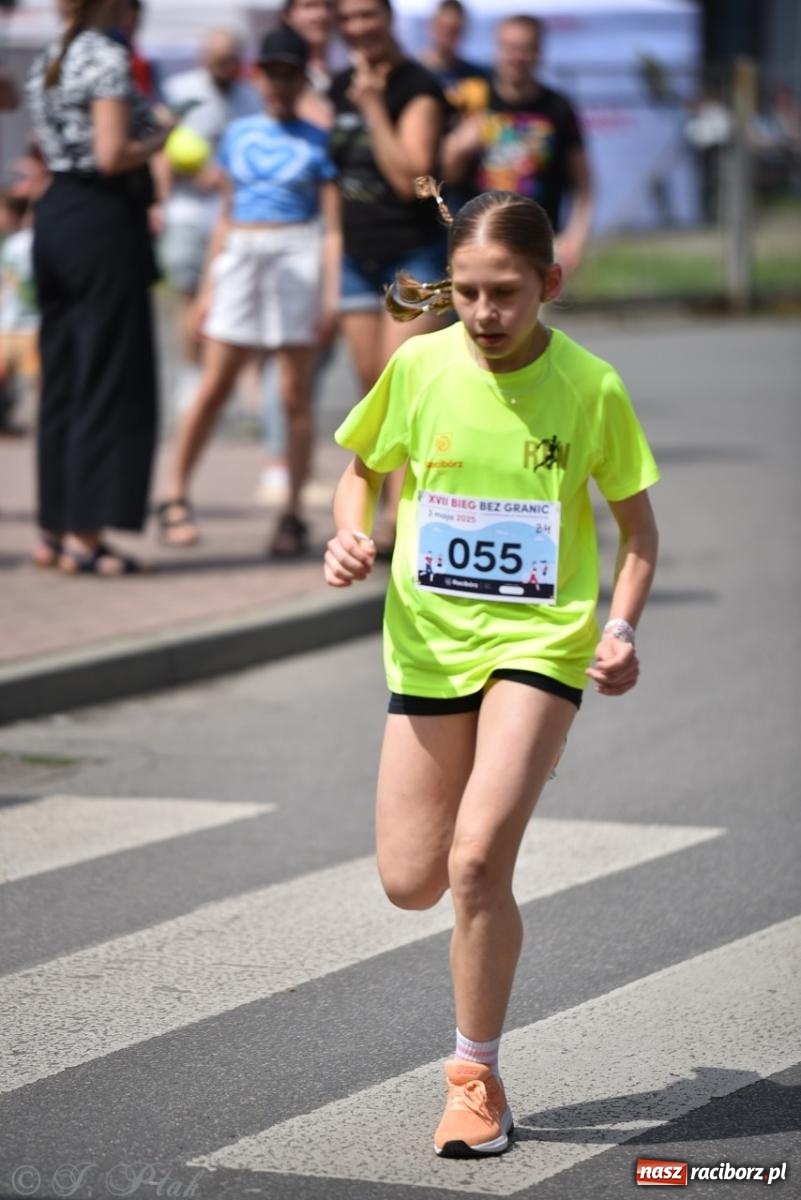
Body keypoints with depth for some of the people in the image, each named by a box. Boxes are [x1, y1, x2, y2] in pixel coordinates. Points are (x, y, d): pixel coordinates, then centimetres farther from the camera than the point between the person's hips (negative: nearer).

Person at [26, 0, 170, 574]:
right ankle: (85, 535, -3)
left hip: (54, 215, 8)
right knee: (111, 382, -3)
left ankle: (55, 530, 15)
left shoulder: (47, 63, 13)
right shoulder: (108, 58, -12)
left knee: (62, 379, 12)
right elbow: (112, 155, -20)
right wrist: (157, 140, -2)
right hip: (103, 220, -8)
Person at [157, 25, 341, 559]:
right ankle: (177, 498, 7)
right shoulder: (239, 134, 12)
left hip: (297, 260, -2)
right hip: (240, 257, 2)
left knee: (296, 394, 0)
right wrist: (209, 284, 13)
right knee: (214, 388, -1)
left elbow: (333, 227, 0)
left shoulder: (317, 142, 3)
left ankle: (293, 516, 3)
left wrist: (332, 293, -8)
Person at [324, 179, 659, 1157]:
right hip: (429, 638, 3)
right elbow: (363, 468, 12)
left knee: (476, 859, -18)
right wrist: (351, 535, -8)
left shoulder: (590, 388, -10)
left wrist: (621, 627, -11)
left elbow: (636, 523, 3)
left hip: (541, 640, -3)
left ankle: (476, 1078, -1)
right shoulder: (419, 366, -5)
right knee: (410, 882, 4)